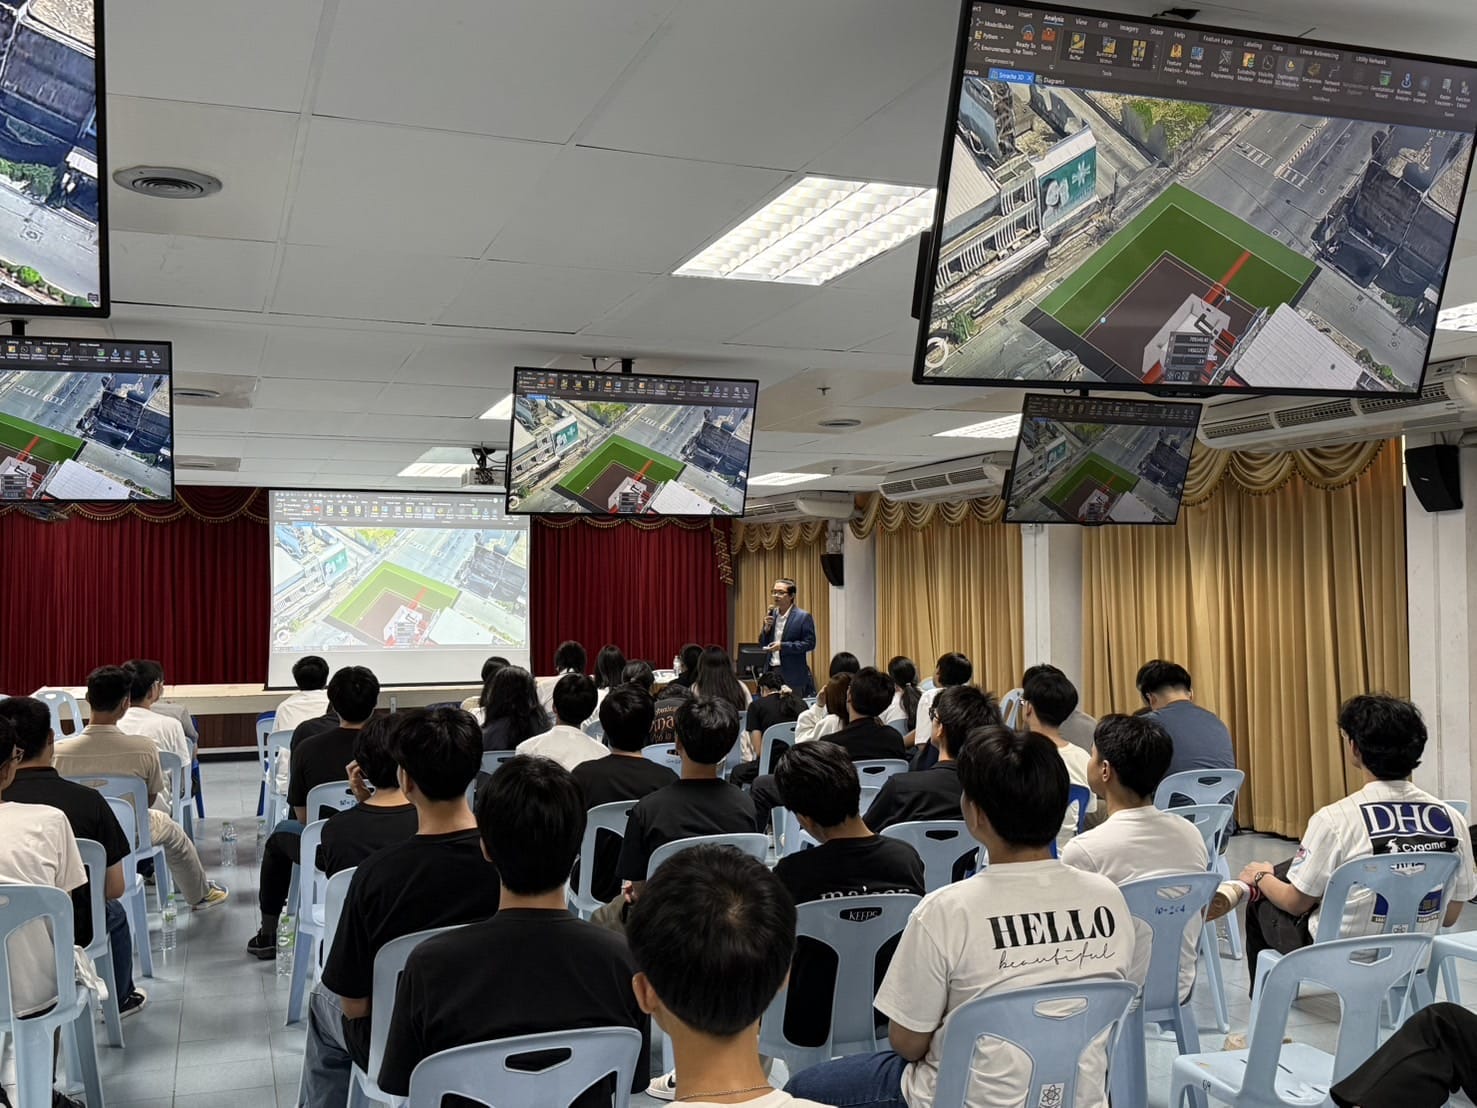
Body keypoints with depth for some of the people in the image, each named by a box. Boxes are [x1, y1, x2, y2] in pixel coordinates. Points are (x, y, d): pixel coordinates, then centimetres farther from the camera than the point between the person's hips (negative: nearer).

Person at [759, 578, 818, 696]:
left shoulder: (803, 616, -6)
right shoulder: (771, 615, 11)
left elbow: (809, 644, -11)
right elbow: (762, 644, 14)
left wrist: (782, 646, -18)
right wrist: (766, 627, -6)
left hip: (793, 675, -5)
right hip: (771, 672, 5)